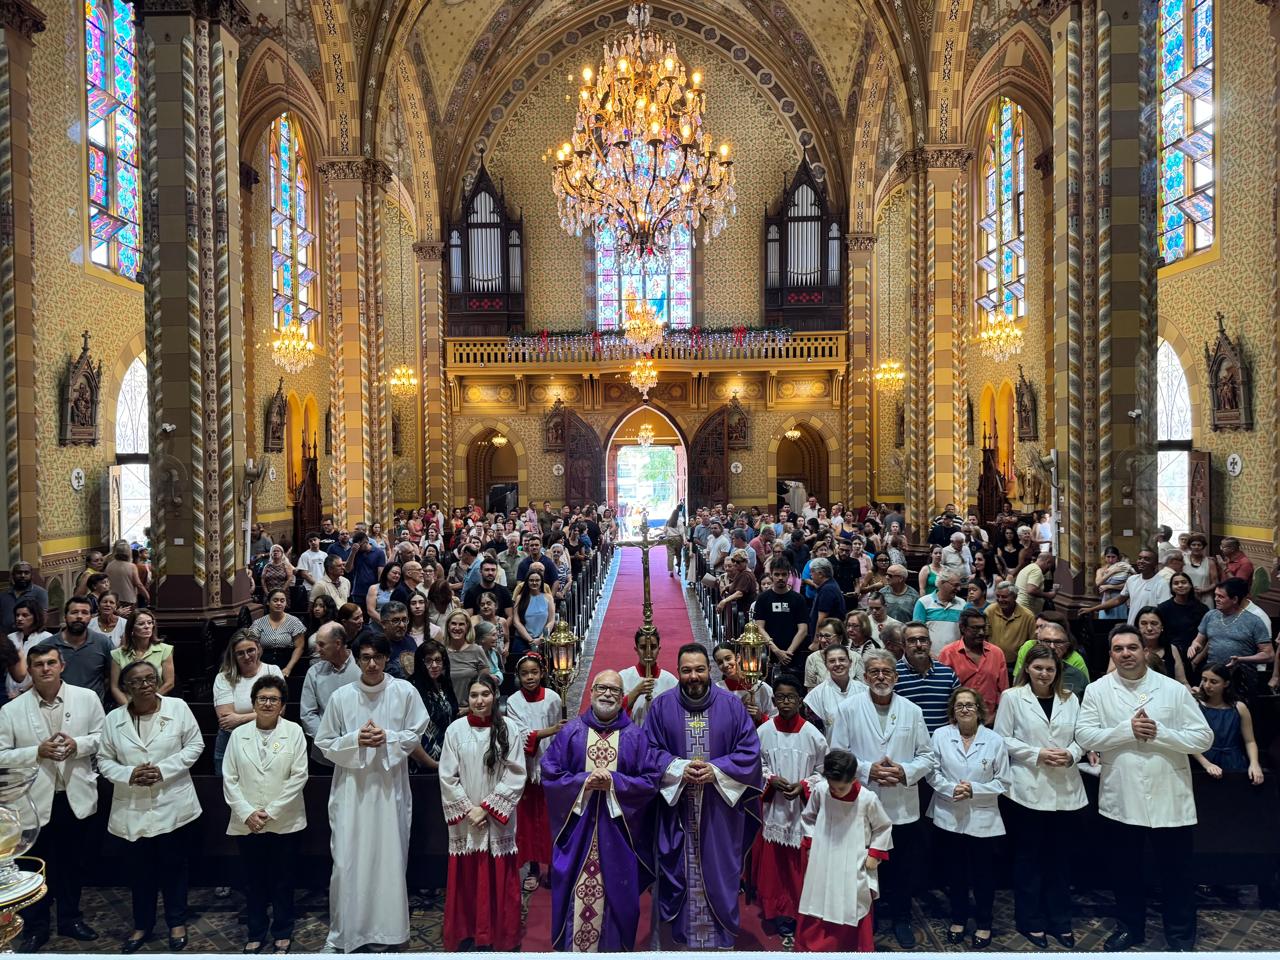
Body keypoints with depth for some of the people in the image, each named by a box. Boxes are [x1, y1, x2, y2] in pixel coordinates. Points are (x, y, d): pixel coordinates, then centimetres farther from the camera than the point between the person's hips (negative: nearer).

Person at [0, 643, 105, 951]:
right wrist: (37, 752, -19)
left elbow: (103, 736, 2)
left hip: (76, 796, 1)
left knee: (73, 862, 17)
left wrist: (77, 745, -16)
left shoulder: (86, 698, -3)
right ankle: (35, 927, 32)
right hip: (34, 800, -1)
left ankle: (70, 918, 36)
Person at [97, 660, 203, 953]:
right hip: (133, 809, 2)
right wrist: (129, 774, -15)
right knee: (140, 869, 15)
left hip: (173, 805, -2)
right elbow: (104, 760, 3)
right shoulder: (114, 719, -2)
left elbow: (195, 745, -4)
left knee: (174, 866, 11)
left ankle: (177, 922, 29)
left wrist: (164, 769, -16)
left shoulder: (178, 707, -8)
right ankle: (142, 924, 35)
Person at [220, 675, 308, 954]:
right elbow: (229, 779, 1)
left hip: (284, 823, -2)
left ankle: (283, 933, 26)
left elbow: (299, 777, -9)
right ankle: (255, 934, 30)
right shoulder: (239, 734, 2)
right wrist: (247, 813, -9)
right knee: (253, 881, 13)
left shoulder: (294, 732, -5)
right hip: (247, 824, 2)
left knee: (283, 880, 10)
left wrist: (270, 812, -12)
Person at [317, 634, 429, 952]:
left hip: (390, 785, 0)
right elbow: (324, 743, 3)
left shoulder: (404, 691, -4)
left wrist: (387, 738, -14)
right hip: (351, 787, 0)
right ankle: (341, 933, 19)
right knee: (347, 861, 3)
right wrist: (355, 740, -14)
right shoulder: (341, 696, -3)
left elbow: (416, 734, 2)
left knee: (390, 858, 7)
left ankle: (388, 929, 24)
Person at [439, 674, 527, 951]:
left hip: (498, 819, -1)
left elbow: (515, 775, -6)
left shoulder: (509, 728, -5)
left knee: (497, 878, 4)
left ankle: (495, 935, 18)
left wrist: (486, 808, -11)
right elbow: (447, 777, -1)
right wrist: (468, 809, -8)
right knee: (466, 877, 6)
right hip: (464, 819, 1)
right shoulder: (455, 729, -3)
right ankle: (466, 935, 22)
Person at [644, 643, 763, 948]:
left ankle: (722, 935, 23)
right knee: (679, 873, 8)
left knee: (719, 873, 8)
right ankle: (681, 933, 24)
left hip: (720, 810, 0)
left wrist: (716, 770, -15)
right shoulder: (662, 705, -1)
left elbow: (750, 751, -2)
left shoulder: (731, 705, -1)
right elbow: (648, 750, 0)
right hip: (676, 807, 0)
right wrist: (679, 768, -16)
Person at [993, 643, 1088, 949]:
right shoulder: (1012, 697, -1)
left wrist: (1071, 755, -12)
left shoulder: (1069, 699, 9)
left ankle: (1060, 921, 24)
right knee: (1028, 856, 6)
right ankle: (1030, 921, 19)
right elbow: (1002, 739, -4)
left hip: (1065, 788, 3)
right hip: (1029, 787, -3)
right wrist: (1037, 754, -13)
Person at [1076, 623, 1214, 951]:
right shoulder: (1097, 690, -2)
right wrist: (1128, 730, -19)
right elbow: (1084, 735, -9)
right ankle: (1129, 927, 34)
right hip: (1121, 798, 1)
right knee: (1125, 870, 16)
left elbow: (1203, 738, -6)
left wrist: (1159, 732, -18)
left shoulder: (1174, 689, -4)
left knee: (1176, 872, 12)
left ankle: (1181, 936, 30)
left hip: (1169, 798, -1)